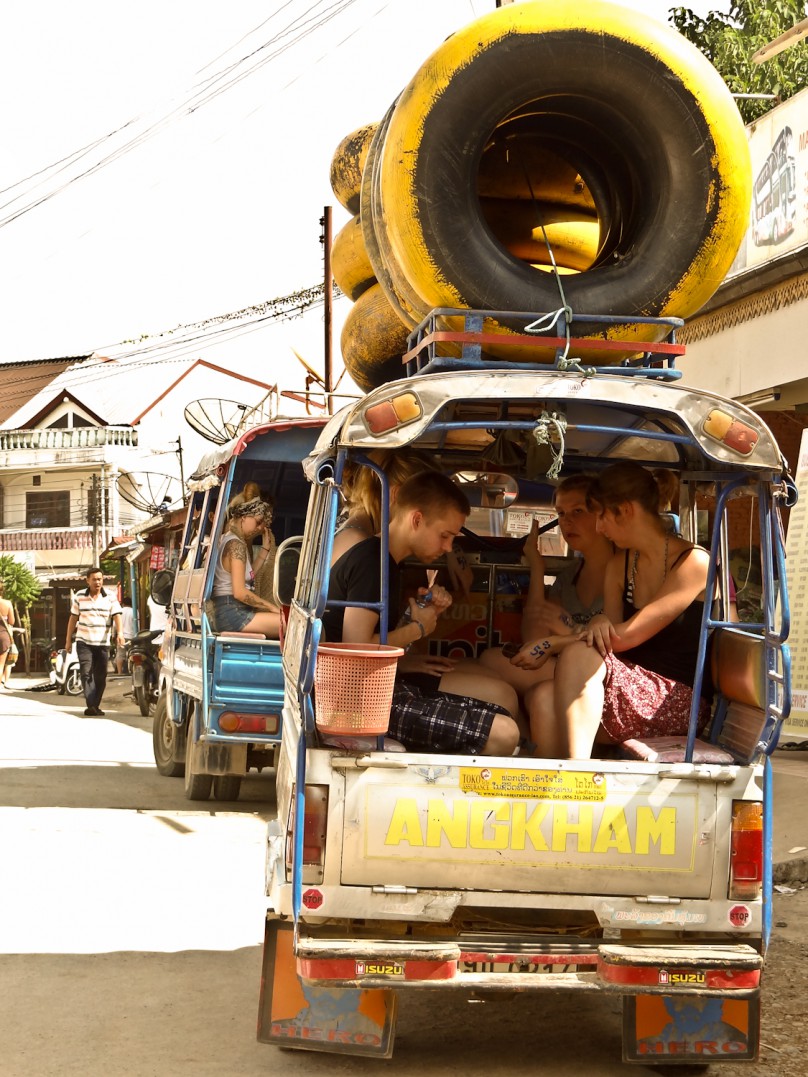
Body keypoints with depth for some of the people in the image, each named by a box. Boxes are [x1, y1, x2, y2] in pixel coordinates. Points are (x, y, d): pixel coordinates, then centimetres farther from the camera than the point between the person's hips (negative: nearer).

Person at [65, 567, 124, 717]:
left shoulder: (110, 597, 2)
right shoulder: (79, 596, 4)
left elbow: (117, 616, -8)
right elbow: (73, 618, 11)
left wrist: (119, 633, -26)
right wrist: (68, 640, 12)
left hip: (103, 643, 1)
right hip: (84, 642, -1)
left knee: (101, 676, 4)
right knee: (86, 673, -15)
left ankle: (95, 706, 17)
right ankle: (91, 706, -23)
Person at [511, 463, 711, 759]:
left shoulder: (693, 562, -8)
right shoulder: (619, 565, 16)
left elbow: (628, 635, -14)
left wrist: (550, 645, -11)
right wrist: (598, 624, -13)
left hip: (679, 703, -6)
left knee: (580, 654, -30)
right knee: (545, 698, -25)